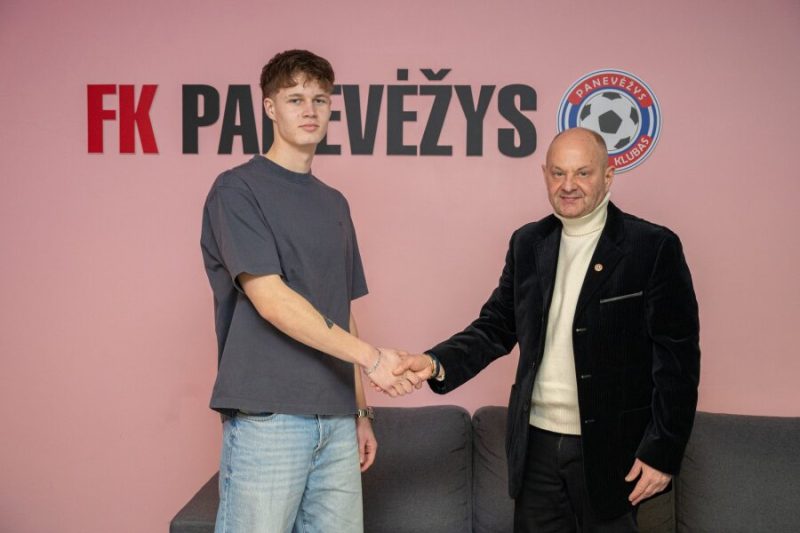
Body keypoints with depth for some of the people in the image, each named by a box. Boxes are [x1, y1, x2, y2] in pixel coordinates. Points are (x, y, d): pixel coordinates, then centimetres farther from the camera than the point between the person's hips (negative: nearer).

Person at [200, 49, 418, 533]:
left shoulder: (335, 203, 16)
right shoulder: (238, 190, -4)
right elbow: (271, 300, -14)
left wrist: (361, 410, 16)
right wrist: (370, 356, -18)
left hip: (336, 419, 6)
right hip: (266, 417, -6)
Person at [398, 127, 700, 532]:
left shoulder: (653, 247, -9)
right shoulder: (528, 243, 6)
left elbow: (677, 358, -9)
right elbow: (497, 325, 8)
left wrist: (662, 452, -11)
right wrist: (438, 363, -8)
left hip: (609, 451, -4)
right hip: (536, 444, 4)